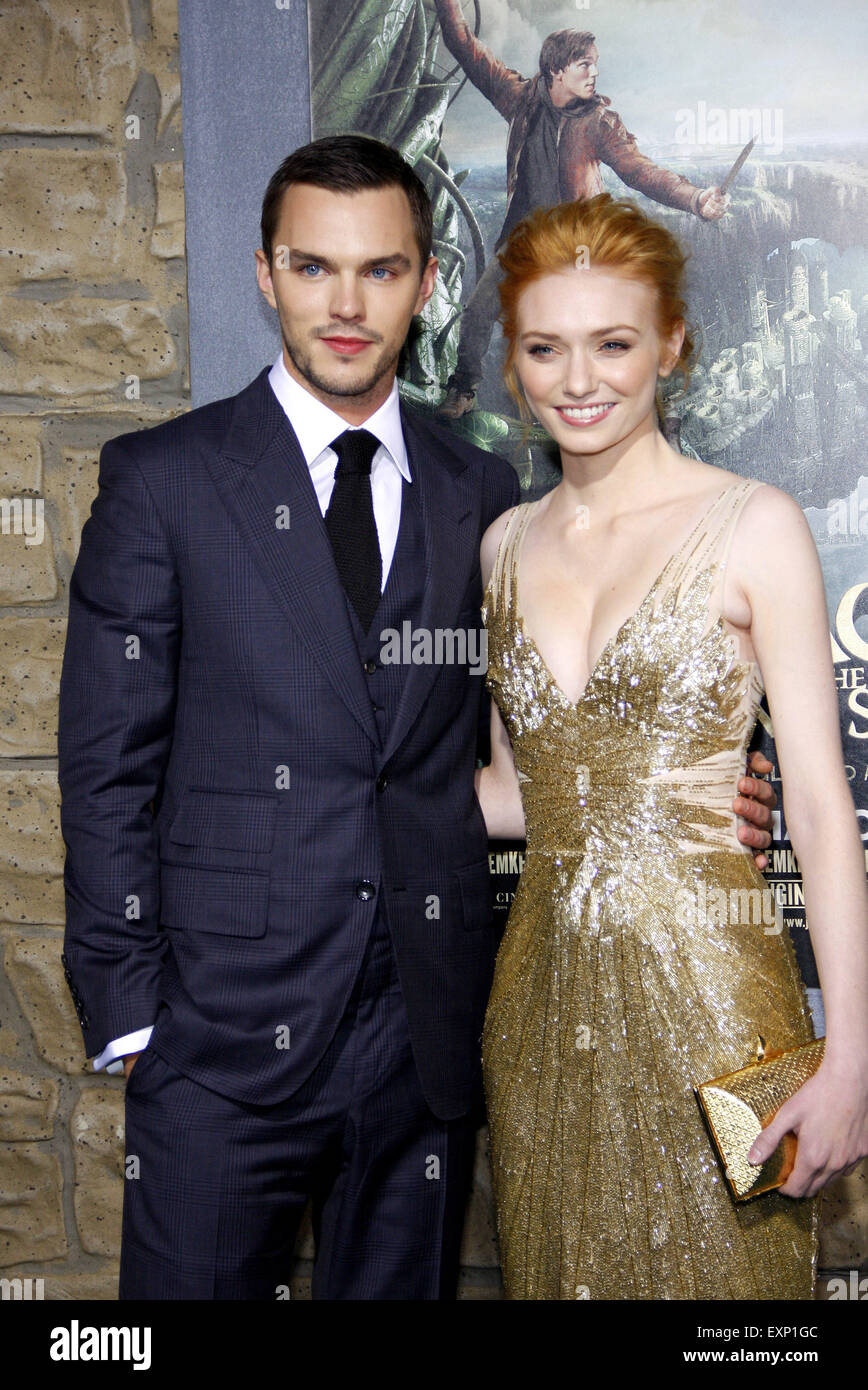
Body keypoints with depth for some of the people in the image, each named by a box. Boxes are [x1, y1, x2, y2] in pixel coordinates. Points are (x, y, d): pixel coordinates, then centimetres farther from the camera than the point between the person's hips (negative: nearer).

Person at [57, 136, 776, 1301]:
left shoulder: (482, 497, 8)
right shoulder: (162, 480, -1)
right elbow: (110, 764, -3)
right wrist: (129, 1011, -7)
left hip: (425, 1033, 3)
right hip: (224, 1035, -3)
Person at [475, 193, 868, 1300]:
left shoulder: (752, 525, -7)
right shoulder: (508, 543, 8)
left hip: (704, 989, -4)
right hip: (545, 995, 5)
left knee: (711, 1267, 9)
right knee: (556, 1267, 16)